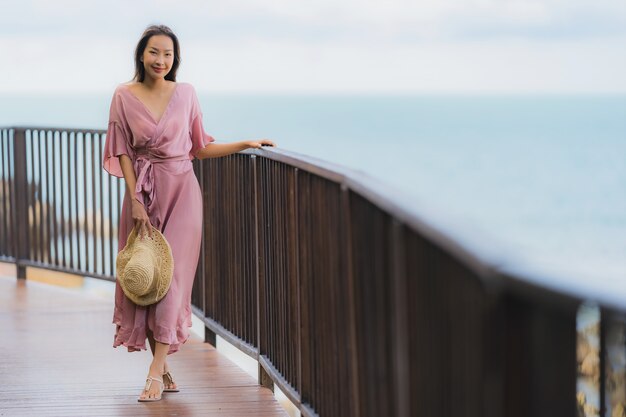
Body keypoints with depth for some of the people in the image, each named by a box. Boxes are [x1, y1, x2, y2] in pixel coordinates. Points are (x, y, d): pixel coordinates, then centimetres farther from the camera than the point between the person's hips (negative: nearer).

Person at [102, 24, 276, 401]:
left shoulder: (186, 93, 3)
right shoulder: (124, 96, 0)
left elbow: (199, 148, 11)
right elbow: (123, 152, -1)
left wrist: (246, 144, 4)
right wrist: (136, 201, -8)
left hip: (181, 190, 0)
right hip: (143, 191, 0)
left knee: (172, 276, -7)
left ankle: (156, 372, -9)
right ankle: (164, 368, 12)